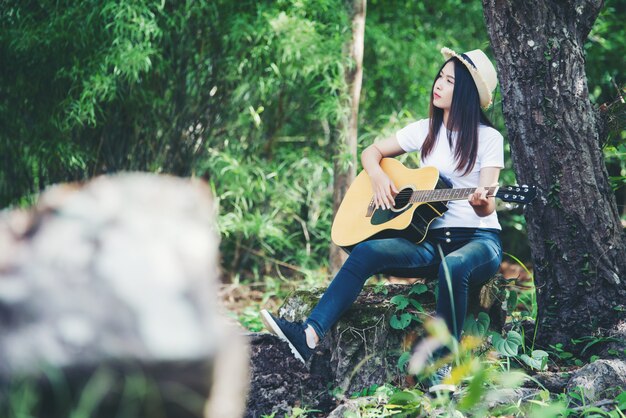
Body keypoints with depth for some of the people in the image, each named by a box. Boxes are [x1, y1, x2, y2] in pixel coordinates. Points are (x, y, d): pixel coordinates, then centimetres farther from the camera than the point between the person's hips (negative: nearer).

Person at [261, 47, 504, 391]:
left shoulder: (488, 139, -2)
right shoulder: (425, 130, 12)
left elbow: (486, 207, -9)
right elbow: (372, 151, 21)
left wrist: (482, 203, -33)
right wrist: (377, 176, 0)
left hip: (478, 239, -4)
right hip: (431, 238, 4)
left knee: (453, 266, -40)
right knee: (366, 252, -23)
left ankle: (442, 368, -32)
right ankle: (309, 335, -35)